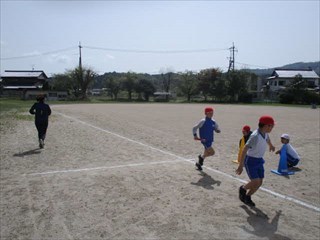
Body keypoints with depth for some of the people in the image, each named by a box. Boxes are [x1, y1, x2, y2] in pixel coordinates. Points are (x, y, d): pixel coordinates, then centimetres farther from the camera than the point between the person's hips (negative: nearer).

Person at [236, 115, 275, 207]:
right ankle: (243, 189, 19)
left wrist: (271, 145, 47)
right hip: (250, 160, -8)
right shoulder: (255, 136, -28)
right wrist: (241, 166, -34)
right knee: (255, 182, -12)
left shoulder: (265, 133, -2)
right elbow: (244, 149, -32)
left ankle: (247, 197, 28)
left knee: (259, 183, 8)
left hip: (259, 160, 8)